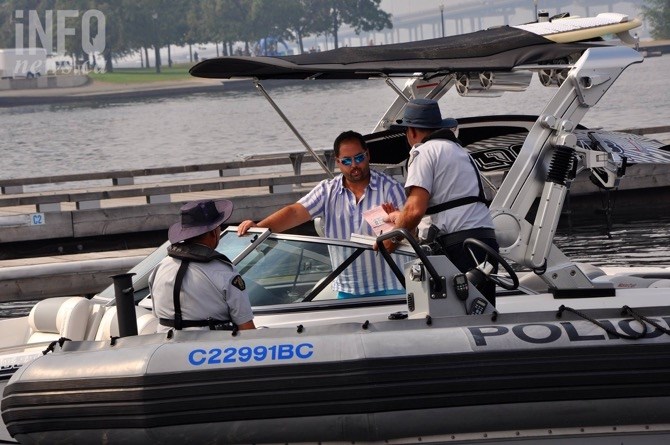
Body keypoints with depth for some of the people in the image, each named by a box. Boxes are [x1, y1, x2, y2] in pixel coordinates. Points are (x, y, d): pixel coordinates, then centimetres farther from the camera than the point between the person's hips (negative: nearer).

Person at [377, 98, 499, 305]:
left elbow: (416, 209, -12)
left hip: (459, 243, -8)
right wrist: (402, 217, 45)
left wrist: (393, 236, 5)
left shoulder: (424, 151, -1)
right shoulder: (459, 150, 28)